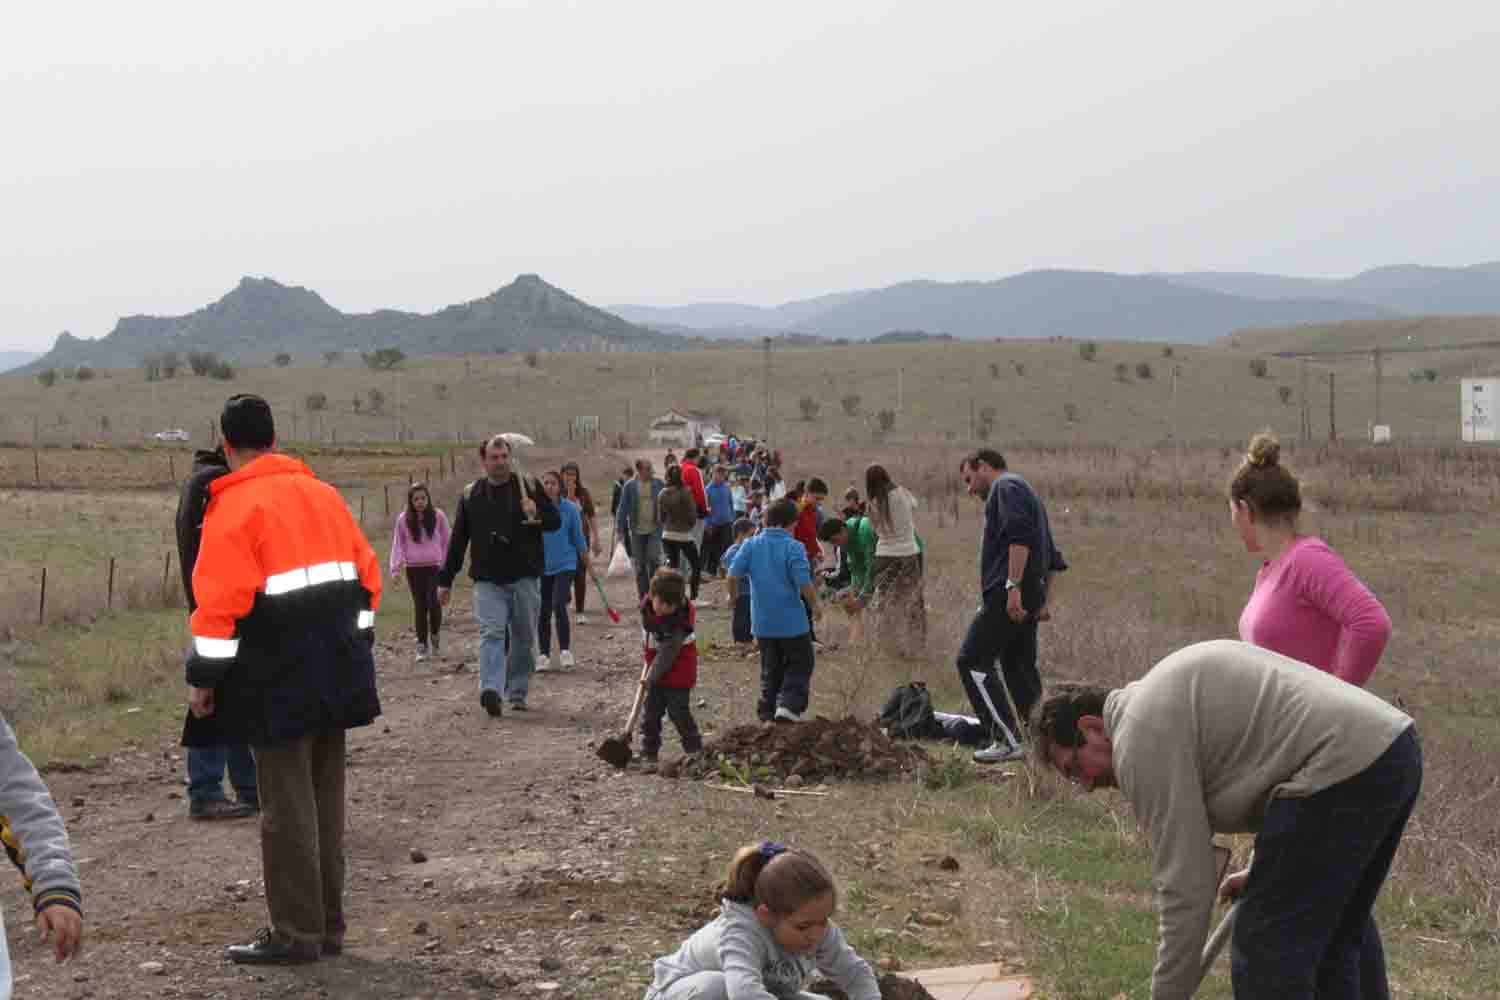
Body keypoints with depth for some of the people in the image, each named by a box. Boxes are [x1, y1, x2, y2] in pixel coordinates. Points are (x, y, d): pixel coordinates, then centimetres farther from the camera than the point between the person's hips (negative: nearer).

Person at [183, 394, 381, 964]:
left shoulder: (233, 506, -11)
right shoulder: (323, 494, 11)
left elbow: (221, 598, -16)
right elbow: (366, 573, 14)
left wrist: (204, 676, -10)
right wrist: (356, 646, 21)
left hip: (277, 680, -7)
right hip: (336, 673, 7)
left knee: (286, 805, -1)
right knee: (326, 799, 14)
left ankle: (297, 934, 2)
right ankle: (327, 925, 21)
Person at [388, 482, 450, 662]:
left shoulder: (438, 516, -2)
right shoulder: (403, 519, -1)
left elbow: (445, 541, 7)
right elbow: (398, 544, 5)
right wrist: (396, 568, -3)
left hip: (435, 566, -1)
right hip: (413, 568, 1)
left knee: (433, 601, -14)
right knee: (419, 605, 4)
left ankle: (435, 634, 12)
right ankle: (422, 645, 11)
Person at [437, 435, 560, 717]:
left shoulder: (528, 488, 6)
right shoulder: (470, 495, 9)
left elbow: (556, 521, 7)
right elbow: (458, 540, 13)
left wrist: (536, 514, -16)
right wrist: (445, 580, 12)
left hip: (525, 577, 1)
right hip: (487, 580, 0)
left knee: (524, 638, 6)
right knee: (491, 632, -16)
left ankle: (518, 692, 19)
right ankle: (491, 690, -29)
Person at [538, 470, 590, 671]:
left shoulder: (570, 509, -5)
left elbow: (578, 538, 5)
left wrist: (587, 564, 11)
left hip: (565, 565, -2)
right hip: (541, 567, 2)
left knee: (559, 605, -18)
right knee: (543, 612, 7)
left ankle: (565, 651, -6)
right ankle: (545, 655, 20)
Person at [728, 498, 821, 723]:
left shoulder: (751, 545, -3)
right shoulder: (794, 548, -15)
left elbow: (733, 575, -4)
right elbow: (804, 584, -18)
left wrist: (733, 595, 16)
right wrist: (815, 606, -1)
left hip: (762, 621, 4)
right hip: (792, 620, -4)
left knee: (770, 668, 19)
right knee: (799, 664, 11)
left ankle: (767, 711, 20)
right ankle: (788, 705, -7)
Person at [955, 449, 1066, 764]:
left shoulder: (1006, 487, -3)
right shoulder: (1027, 492, 28)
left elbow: (1020, 536, -20)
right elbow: (1052, 559, 28)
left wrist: (1013, 586, -24)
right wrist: (1044, 600, 23)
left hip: (1007, 596, -10)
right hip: (1028, 600, 10)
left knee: (973, 660, -11)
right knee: (1019, 667, 13)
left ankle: (1008, 740, -16)